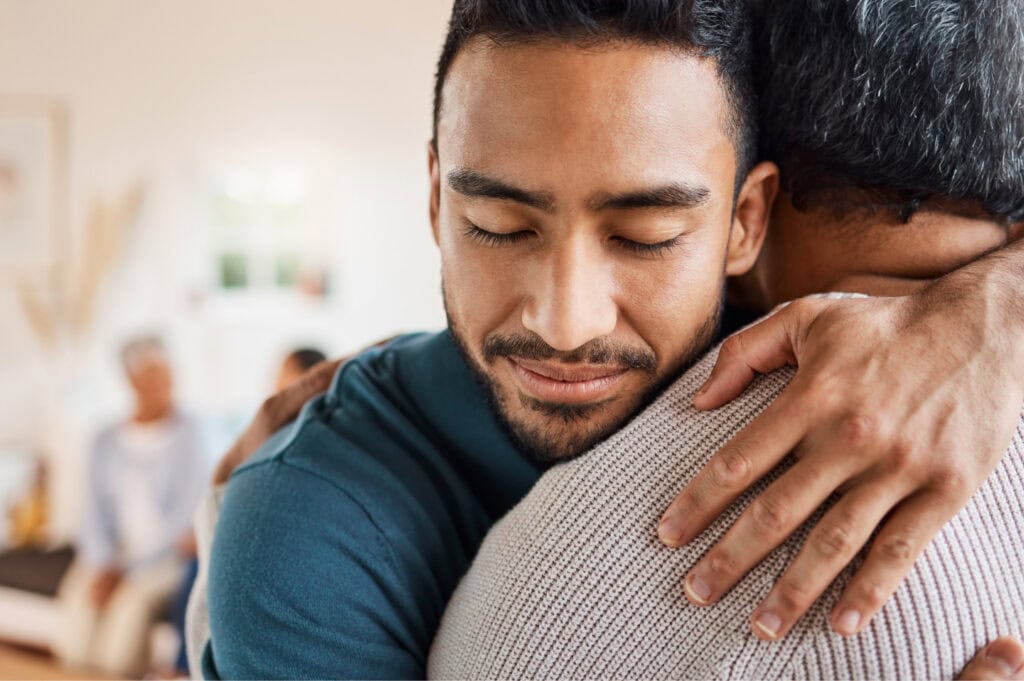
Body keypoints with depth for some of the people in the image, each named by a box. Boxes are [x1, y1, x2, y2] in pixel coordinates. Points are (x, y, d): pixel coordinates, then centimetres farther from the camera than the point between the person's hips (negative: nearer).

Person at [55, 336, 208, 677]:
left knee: (130, 604, -28)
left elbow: (187, 511, -8)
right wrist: (104, 565, -12)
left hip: (166, 556, -3)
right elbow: (96, 512, 5)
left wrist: (125, 566, -9)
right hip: (112, 556, 3)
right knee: (81, 599, -23)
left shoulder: (187, 432, -3)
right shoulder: (107, 442, 9)